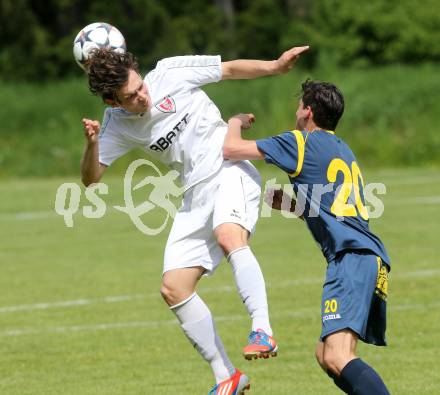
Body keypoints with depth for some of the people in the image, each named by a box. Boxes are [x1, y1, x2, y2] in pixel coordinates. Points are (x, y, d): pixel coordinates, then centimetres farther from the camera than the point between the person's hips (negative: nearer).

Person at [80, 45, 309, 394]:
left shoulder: (171, 72, -11)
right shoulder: (117, 125, -1)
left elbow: (230, 69, 2)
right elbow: (90, 179, 0)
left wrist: (275, 66, -6)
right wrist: (91, 144, -18)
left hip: (231, 171, -5)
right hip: (196, 194, 5)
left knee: (229, 237, -37)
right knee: (173, 288, -3)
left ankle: (263, 332, -41)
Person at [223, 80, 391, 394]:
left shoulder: (303, 142, 3)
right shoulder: (343, 151, 29)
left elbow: (231, 149, 4)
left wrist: (236, 122, 25)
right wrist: (290, 204, 30)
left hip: (352, 257, -9)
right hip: (374, 261, 9)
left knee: (336, 358, -23)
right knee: (325, 355, 15)